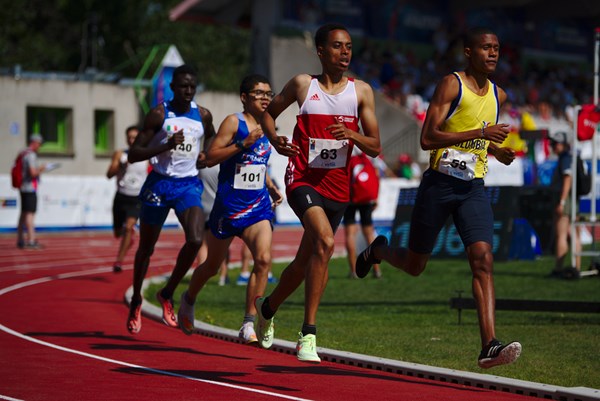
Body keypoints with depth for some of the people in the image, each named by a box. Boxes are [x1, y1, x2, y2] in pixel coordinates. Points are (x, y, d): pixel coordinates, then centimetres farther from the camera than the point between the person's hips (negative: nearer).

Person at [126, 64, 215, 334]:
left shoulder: (203, 116, 4)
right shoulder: (159, 114, -8)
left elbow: (213, 143, 26)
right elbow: (133, 154, -10)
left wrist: (206, 157, 5)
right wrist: (166, 146, -22)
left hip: (189, 184, 2)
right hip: (159, 183, -2)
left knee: (195, 240, -20)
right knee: (146, 248, 9)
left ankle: (167, 294, 1)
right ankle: (136, 301, 31)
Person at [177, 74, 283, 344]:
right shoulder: (234, 122, -8)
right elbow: (210, 158, -16)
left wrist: (271, 188, 14)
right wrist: (243, 143, -25)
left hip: (258, 207, 4)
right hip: (228, 207, -4)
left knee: (263, 259, -19)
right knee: (212, 266, 12)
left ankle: (249, 324, -15)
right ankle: (188, 301, 43)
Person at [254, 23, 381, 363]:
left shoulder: (361, 91, 4)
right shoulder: (303, 84, 1)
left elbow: (376, 148, 3)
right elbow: (269, 112, 16)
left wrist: (351, 134, -17)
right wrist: (275, 140, -4)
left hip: (337, 186, 4)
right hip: (303, 179, -4)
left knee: (306, 260, 14)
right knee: (325, 241, -28)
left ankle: (267, 308, 43)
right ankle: (308, 334, -25)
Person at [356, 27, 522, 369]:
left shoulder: (498, 95, 12)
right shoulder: (451, 85, -9)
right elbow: (428, 138, -18)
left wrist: (498, 152, 8)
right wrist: (480, 133, -25)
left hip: (474, 189, 4)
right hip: (439, 184, -4)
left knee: (483, 259, -17)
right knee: (414, 265, 10)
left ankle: (490, 346, -25)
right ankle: (378, 251, 46)